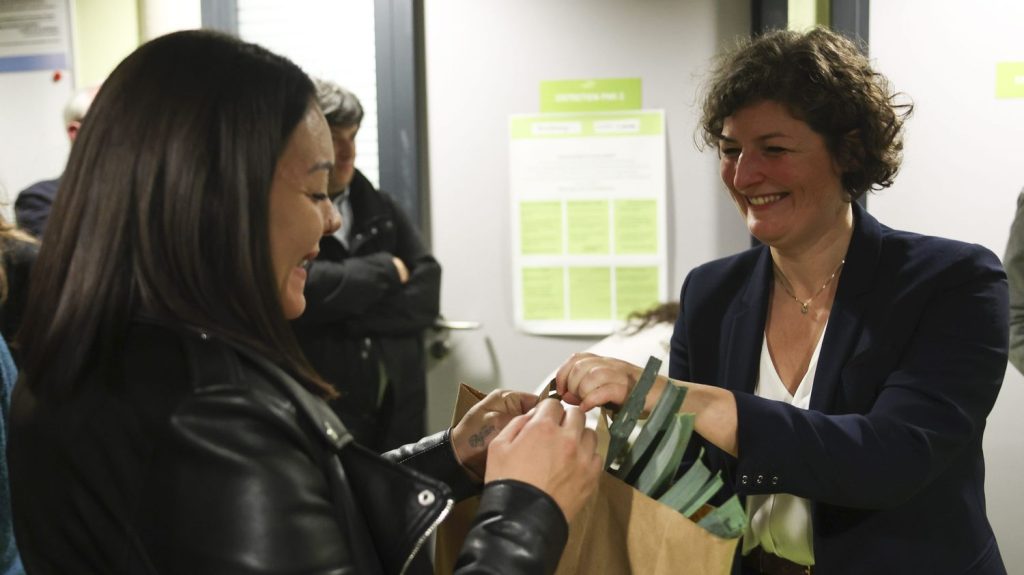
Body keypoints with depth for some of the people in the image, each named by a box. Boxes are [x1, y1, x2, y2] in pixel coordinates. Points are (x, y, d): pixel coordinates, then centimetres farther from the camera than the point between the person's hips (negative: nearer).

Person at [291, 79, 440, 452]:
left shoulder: (380, 208, 12)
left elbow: (426, 295, 3)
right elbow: (307, 292, -23)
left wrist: (346, 313, -12)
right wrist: (386, 271, -6)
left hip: (396, 413, 6)